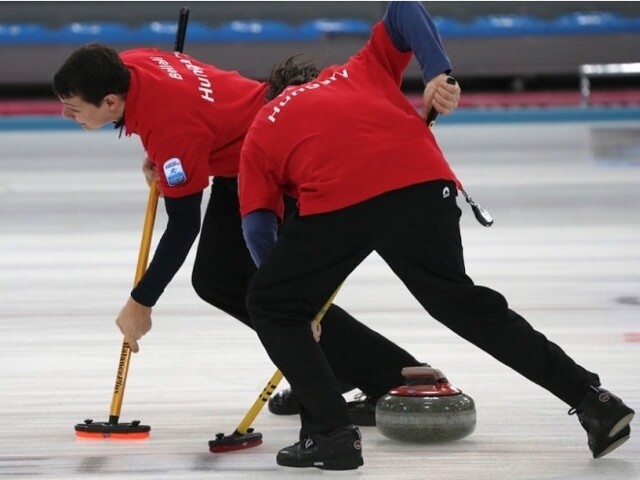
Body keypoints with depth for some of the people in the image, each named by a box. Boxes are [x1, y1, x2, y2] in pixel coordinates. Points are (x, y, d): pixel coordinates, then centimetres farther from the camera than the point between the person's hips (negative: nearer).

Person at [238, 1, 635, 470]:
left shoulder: (262, 130, 30)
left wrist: (293, 289, 28)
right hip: (424, 183, 4)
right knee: (460, 301, 23)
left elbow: (257, 227, 19)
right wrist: (437, 73, 16)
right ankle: (592, 399, 21)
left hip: (338, 201, -4)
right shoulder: (359, 71, 38)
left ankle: (331, 432, 8)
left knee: (271, 306, 18)